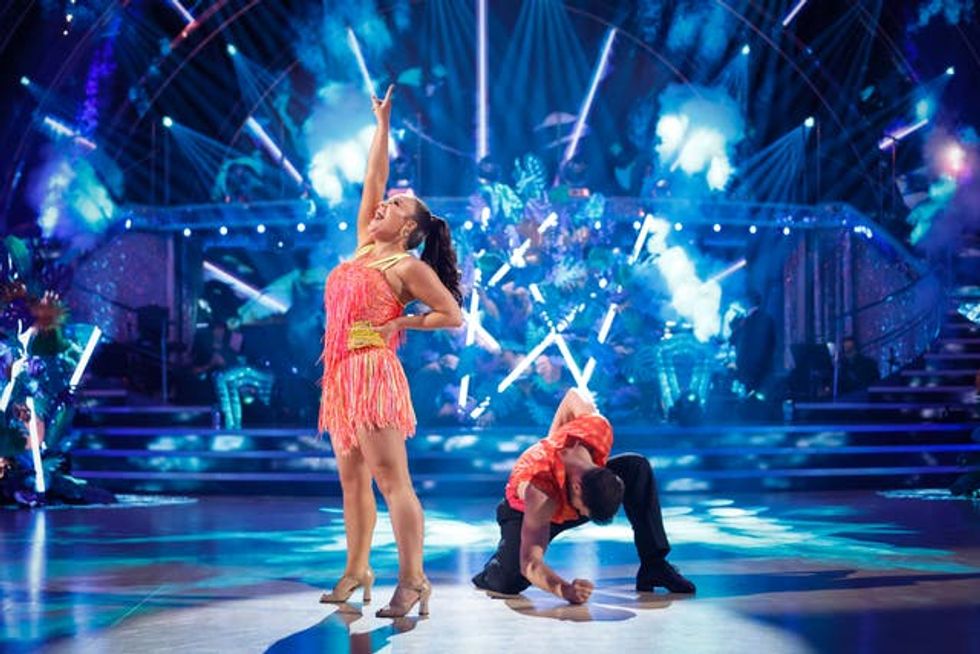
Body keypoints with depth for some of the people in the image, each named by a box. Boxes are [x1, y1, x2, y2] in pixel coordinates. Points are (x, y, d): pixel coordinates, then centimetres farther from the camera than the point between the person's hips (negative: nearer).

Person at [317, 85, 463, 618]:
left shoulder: (409, 267, -3)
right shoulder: (364, 247, 16)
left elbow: (453, 315, -3)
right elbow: (372, 180, 19)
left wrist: (402, 323, -8)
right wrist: (382, 124, 23)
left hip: (374, 372, -8)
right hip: (341, 374, 8)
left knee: (389, 478, -11)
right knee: (352, 478, 10)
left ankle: (413, 579, -12)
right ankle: (356, 570, 17)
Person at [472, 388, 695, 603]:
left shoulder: (598, 428, -34)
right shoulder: (540, 492, -46)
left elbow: (573, 396, -10)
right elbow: (530, 565, -45)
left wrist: (552, 441, 1)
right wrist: (565, 590, -64)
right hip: (525, 511, -4)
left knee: (636, 467, -21)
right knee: (507, 583, -29)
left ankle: (653, 566, -16)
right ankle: (492, 569, 10)